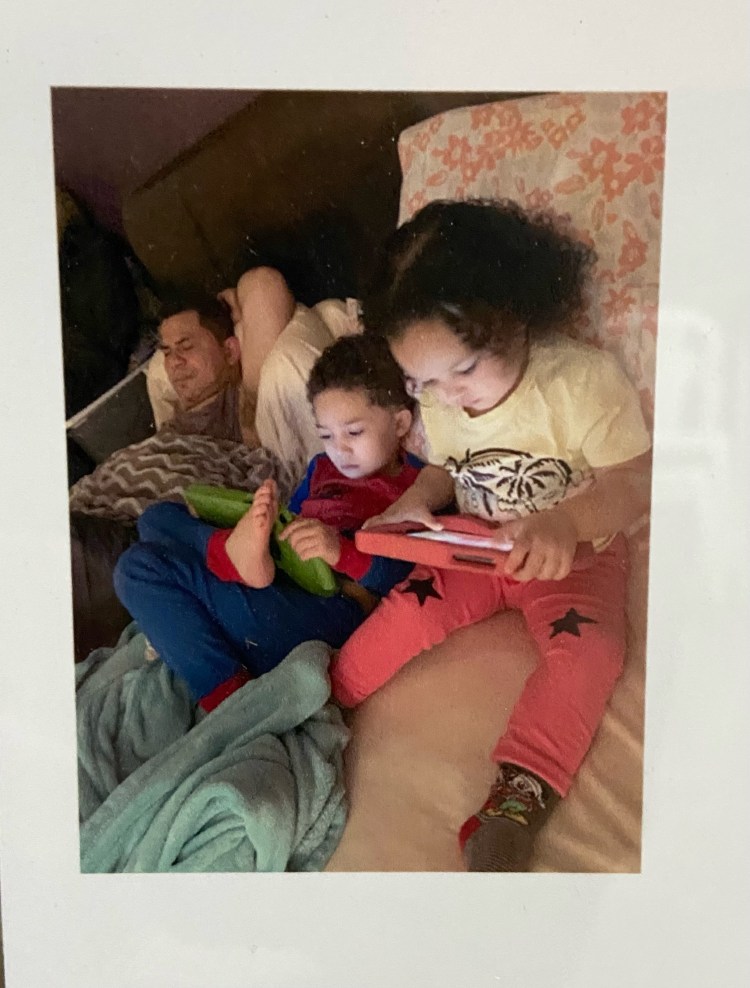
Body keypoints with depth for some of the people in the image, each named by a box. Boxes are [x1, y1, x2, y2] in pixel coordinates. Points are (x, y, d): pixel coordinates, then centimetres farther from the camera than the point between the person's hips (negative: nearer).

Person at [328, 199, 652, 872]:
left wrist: (566, 521, -44)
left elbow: (634, 482, -23)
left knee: (587, 647, -28)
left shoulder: (584, 378, -22)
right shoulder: (438, 405, -4)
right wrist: (414, 504, -11)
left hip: (575, 555, -3)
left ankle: (519, 797, -28)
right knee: (403, 615, -14)